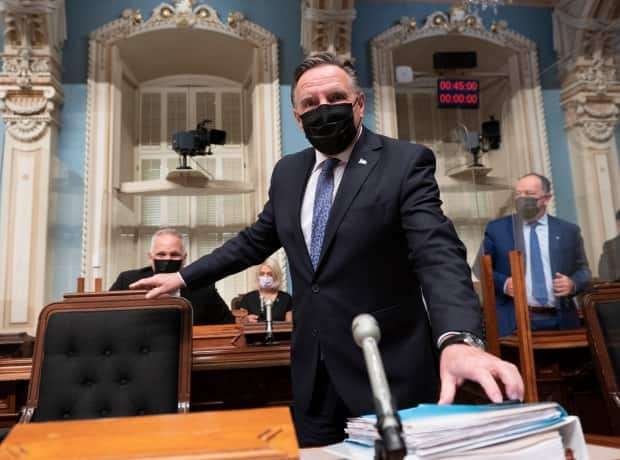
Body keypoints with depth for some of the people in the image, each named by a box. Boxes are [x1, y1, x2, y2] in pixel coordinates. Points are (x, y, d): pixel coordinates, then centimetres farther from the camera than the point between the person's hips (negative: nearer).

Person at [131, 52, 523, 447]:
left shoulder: (407, 163, -10)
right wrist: (184, 277, 18)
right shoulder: (288, 172, 8)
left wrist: (458, 339, -39)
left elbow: (438, 252, -22)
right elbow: (255, 241, 18)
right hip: (313, 373, 6)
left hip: (386, 371, -5)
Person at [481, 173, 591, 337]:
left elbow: (583, 270, 15)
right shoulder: (496, 229, 5)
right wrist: (503, 283, -12)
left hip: (559, 322, 2)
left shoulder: (568, 231, 10)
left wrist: (573, 284, -7)